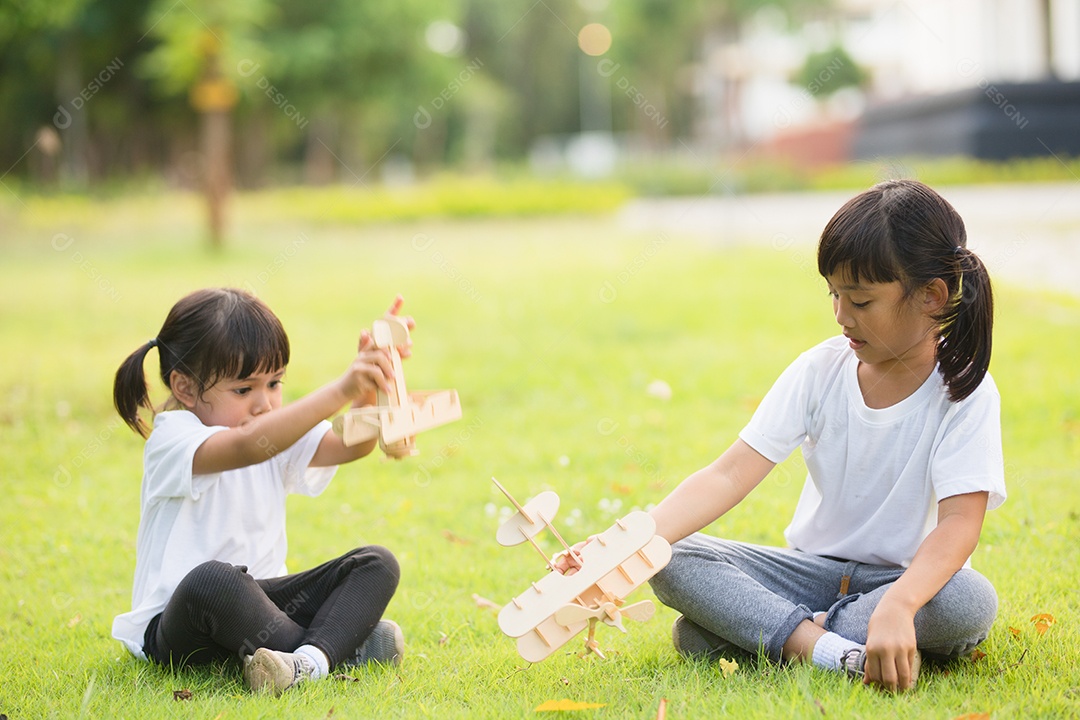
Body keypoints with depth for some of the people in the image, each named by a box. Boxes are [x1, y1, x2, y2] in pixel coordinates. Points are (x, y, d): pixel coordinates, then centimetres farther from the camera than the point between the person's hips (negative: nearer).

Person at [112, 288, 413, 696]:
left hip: (260, 600, 7)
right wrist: (340, 391, -43)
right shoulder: (172, 438, -15)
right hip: (177, 626, -7)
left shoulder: (280, 433, 9)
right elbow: (249, 447, -35)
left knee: (377, 564, -8)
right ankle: (342, 646, -27)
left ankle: (311, 659, -36)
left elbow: (352, 445, -8)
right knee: (211, 578, -40)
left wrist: (368, 389, -29)